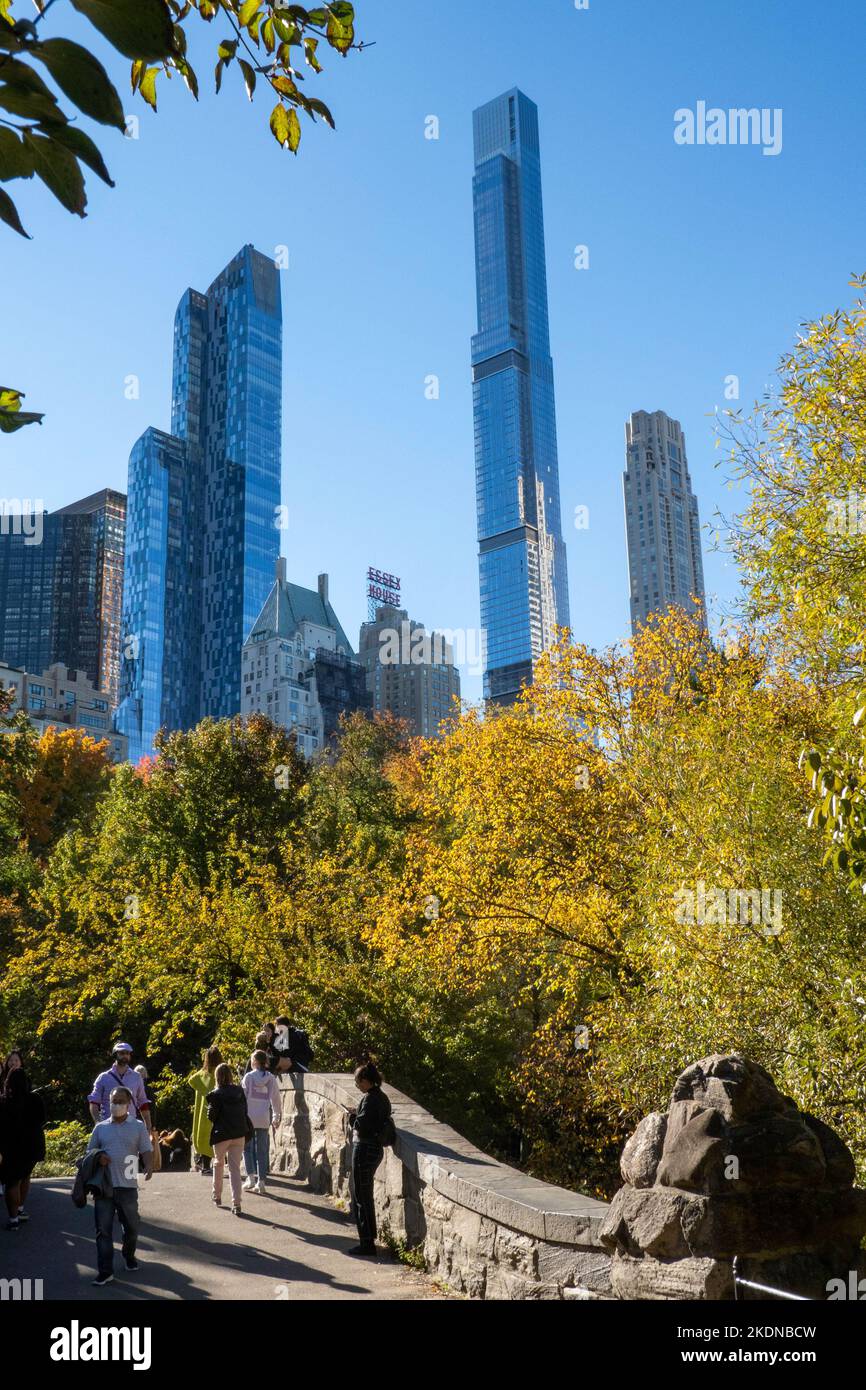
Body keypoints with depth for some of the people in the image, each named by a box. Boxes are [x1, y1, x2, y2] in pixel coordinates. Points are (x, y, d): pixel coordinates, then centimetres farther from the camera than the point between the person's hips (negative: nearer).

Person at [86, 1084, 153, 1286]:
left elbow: (147, 1151, -2)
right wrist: (98, 1155, -8)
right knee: (103, 1229, -2)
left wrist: (148, 1167, -22)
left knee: (131, 1226, 13)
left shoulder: (138, 1126, 2)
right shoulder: (101, 1127, 7)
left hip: (127, 1186, -1)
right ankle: (105, 1271, 4)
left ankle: (129, 1255, 39)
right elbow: (90, 1151, 15)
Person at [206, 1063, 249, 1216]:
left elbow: (211, 1116, -8)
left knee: (218, 1164, 23)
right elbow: (245, 1111, 7)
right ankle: (236, 1204, -7)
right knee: (235, 1168, 2)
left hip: (222, 1135, -2)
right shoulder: (239, 1091, 2)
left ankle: (217, 1196, 35)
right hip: (239, 1134, 2)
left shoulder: (216, 1094, -10)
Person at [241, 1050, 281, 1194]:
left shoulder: (249, 1077, -7)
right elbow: (275, 1098, 6)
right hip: (264, 1118, 2)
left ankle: (251, 1177, 1)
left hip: (249, 1117, -2)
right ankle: (261, 1182, 7)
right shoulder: (271, 1078, 1)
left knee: (247, 1147, 12)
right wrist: (277, 1116, 18)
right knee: (262, 1150, 9)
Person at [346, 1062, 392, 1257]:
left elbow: (363, 1125, -24)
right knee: (365, 1195, 21)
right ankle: (370, 1236, 30)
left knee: (361, 1197, 0)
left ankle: (366, 1243, 5)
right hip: (376, 1148, 10)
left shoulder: (370, 1098, -19)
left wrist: (353, 1116, -6)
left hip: (364, 1149, -10)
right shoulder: (382, 1097, 9)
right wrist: (357, 1115, 5)